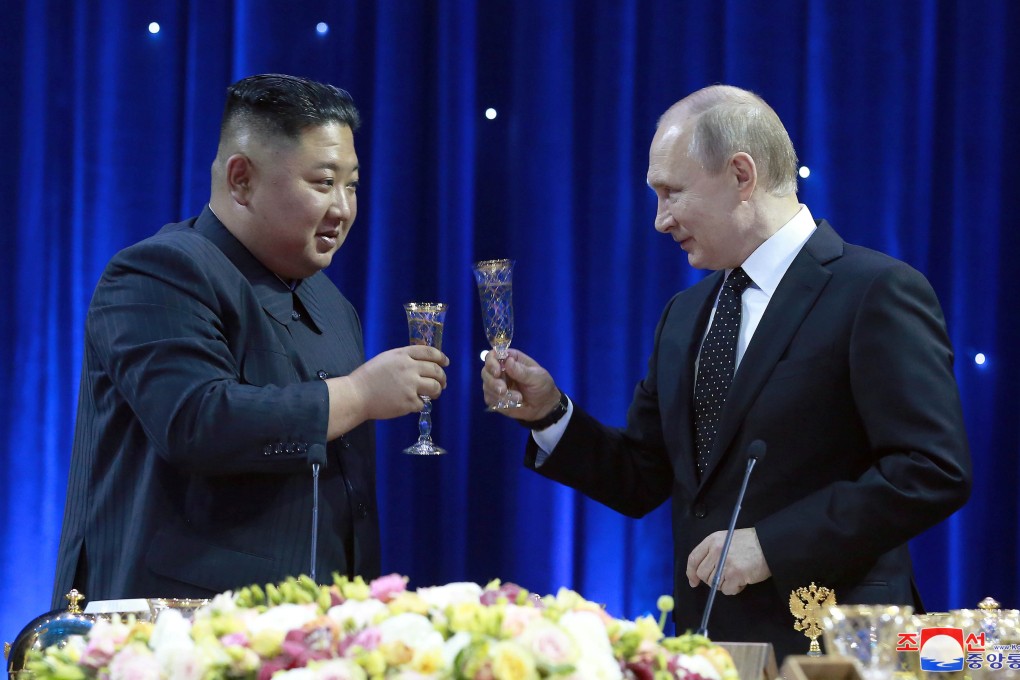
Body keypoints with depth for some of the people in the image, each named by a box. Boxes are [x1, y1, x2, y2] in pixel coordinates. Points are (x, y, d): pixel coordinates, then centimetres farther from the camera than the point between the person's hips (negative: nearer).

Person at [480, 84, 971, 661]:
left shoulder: (876, 291, -9)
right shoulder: (685, 315, 15)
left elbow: (935, 471, -16)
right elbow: (642, 483, 17)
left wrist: (771, 545, -18)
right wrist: (549, 413, 2)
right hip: (705, 639, 7)